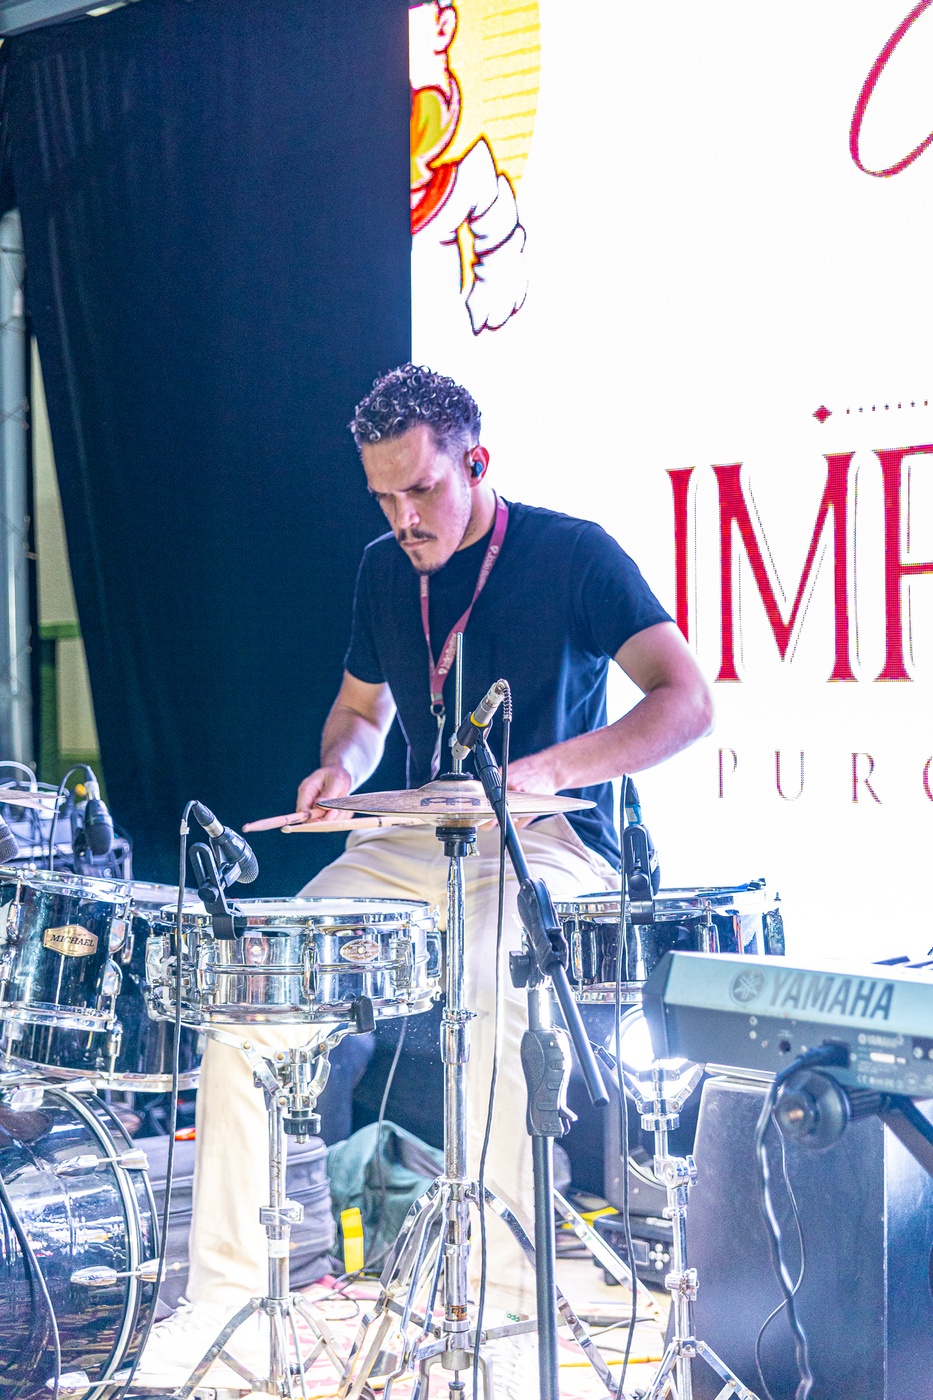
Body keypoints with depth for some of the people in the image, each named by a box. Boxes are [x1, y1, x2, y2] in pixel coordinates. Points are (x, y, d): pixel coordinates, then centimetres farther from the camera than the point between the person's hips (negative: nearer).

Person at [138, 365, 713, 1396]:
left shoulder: (573, 555, -8)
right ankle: (223, 1284, -6)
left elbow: (687, 701, -17)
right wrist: (342, 766, 1)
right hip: (413, 842, 6)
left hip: (549, 848, -6)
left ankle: (508, 1312, -28)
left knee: (492, 985, -39)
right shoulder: (385, 571, 10)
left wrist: (547, 769, -31)